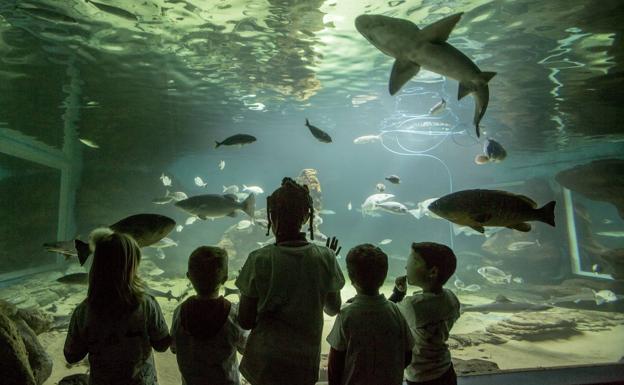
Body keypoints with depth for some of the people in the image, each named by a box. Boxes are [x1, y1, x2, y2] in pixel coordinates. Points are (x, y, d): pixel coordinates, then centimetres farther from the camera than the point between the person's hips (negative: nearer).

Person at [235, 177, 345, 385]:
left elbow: (245, 321, -11)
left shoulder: (259, 260, -17)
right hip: (306, 363, 2)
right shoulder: (325, 258, -12)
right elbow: (334, 309, 3)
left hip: (264, 363, -2)